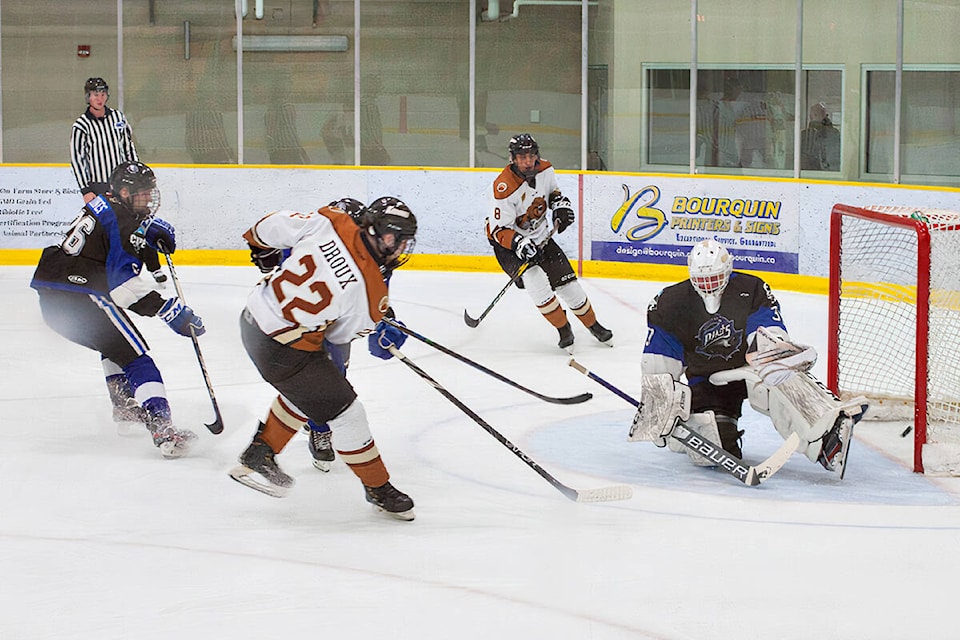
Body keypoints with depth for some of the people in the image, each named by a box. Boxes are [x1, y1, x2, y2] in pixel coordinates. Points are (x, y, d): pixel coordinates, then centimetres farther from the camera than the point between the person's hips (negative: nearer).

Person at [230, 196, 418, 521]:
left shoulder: (329, 223, -11)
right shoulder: (371, 291, -21)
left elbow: (272, 226, -2)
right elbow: (340, 335, -6)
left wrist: (263, 250, 20)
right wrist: (377, 337, 13)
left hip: (254, 315, 8)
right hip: (284, 349, -8)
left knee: (304, 388, 31)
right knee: (345, 413, 6)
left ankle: (259, 456, 44)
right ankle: (378, 488, 20)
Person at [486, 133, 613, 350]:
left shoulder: (545, 170, -9)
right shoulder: (504, 188, -28)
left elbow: (553, 191, 15)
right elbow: (499, 229, -24)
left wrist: (560, 204, -5)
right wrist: (519, 244, -39)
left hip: (540, 236, 5)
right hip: (508, 242, -5)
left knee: (566, 281, 4)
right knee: (535, 280, -26)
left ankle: (593, 325, 26)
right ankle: (564, 330, -8)